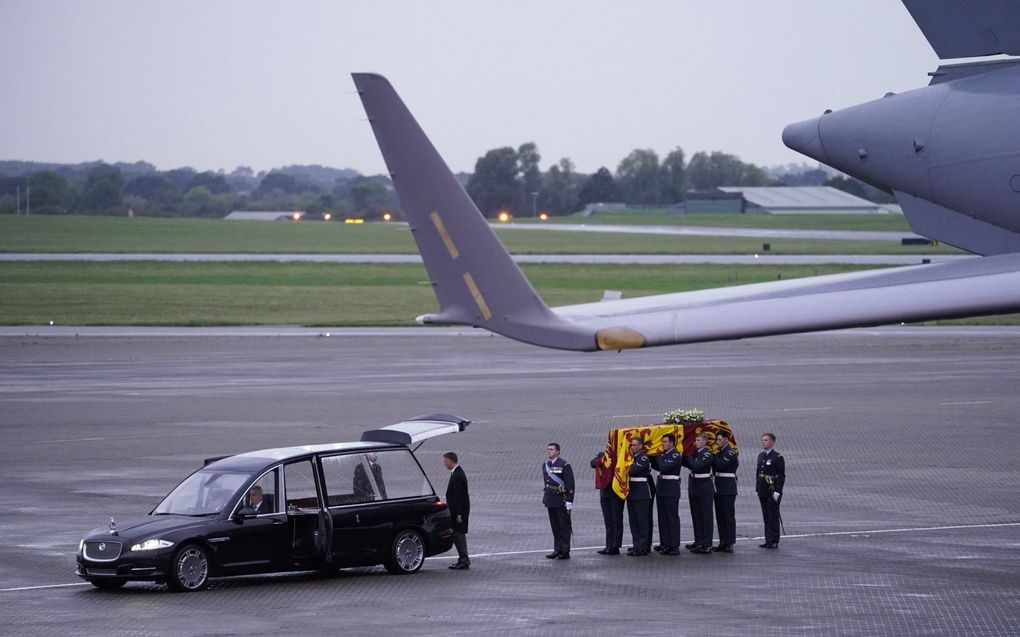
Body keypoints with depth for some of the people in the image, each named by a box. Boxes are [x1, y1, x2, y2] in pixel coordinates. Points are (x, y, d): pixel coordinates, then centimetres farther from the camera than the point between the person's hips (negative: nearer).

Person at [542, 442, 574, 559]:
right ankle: (557, 550, 16)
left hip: (561, 501, -7)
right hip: (550, 500, 7)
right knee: (555, 527, 10)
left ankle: (565, 551, 2)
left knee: (564, 526, -1)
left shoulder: (564, 465, -10)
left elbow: (570, 484, -12)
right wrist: (545, 497, 18)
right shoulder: (545, 465, 12)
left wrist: (569, 501, -16)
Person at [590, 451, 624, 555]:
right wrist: (603, 459, -17)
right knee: (608, 522, 9)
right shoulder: (602, 455, 11)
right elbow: (593, 463, -5)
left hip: (616, 493, -5)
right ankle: (609, 546, 13)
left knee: (616, 520, -3)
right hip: (604, 492, 5)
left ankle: (615, 547, 0)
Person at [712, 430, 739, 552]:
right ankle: (723, 543, 13)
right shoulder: (720, 452, 15)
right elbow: (715, 469, 13)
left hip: (728, 488, -8)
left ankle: (730, 544, -4)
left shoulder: (731, 452, -9)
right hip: (719, 487, 8)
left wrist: (714, 455, -7)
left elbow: (720, 465, -21)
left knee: (729, 516, -6)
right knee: (720, 517, 9)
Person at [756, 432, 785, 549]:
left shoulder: (778, 457, -9)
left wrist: (777, 491, -17)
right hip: (763, 491, 7)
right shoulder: (761, 456, 13)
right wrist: (757, 488, 14)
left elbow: (781, 476, -12)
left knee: (773, 516, -3)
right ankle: (768, 540, 13)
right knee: (766, 516, 9)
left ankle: (774, 541, 1)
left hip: (773, 491, -7)